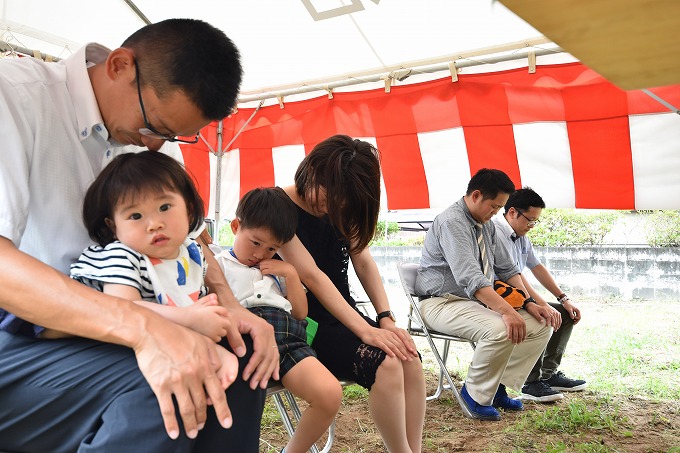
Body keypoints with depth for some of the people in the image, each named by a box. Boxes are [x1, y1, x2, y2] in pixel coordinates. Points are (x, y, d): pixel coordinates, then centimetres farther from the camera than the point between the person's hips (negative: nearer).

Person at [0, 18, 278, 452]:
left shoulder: (151, 136, 3)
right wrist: (142, 326, -40)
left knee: (245, 351, -6)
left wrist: (229, 304, -9)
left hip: (94, 329, 7)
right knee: (155, 393, -32)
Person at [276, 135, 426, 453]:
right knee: (385, 363, -26)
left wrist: (386, 318, -11)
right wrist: (365, 330, -28)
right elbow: (311, 276, -22)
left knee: (410, 357, -18)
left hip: (343, 317, 6)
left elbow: (364, 263, 2)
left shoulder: (342, 208, 7)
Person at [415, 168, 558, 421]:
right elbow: (469, 278, -30)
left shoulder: (487, 226, 10)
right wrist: (506, 310, -37)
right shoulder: (451, 222, -19)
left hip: (480, 301, 9)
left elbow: (507, 269, 14)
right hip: (443, 303, -9)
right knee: (501, 330, -33)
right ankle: (475, 393, -8)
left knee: (542, 326, -3)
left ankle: (497, 386, 6)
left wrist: (528, 303, 0)